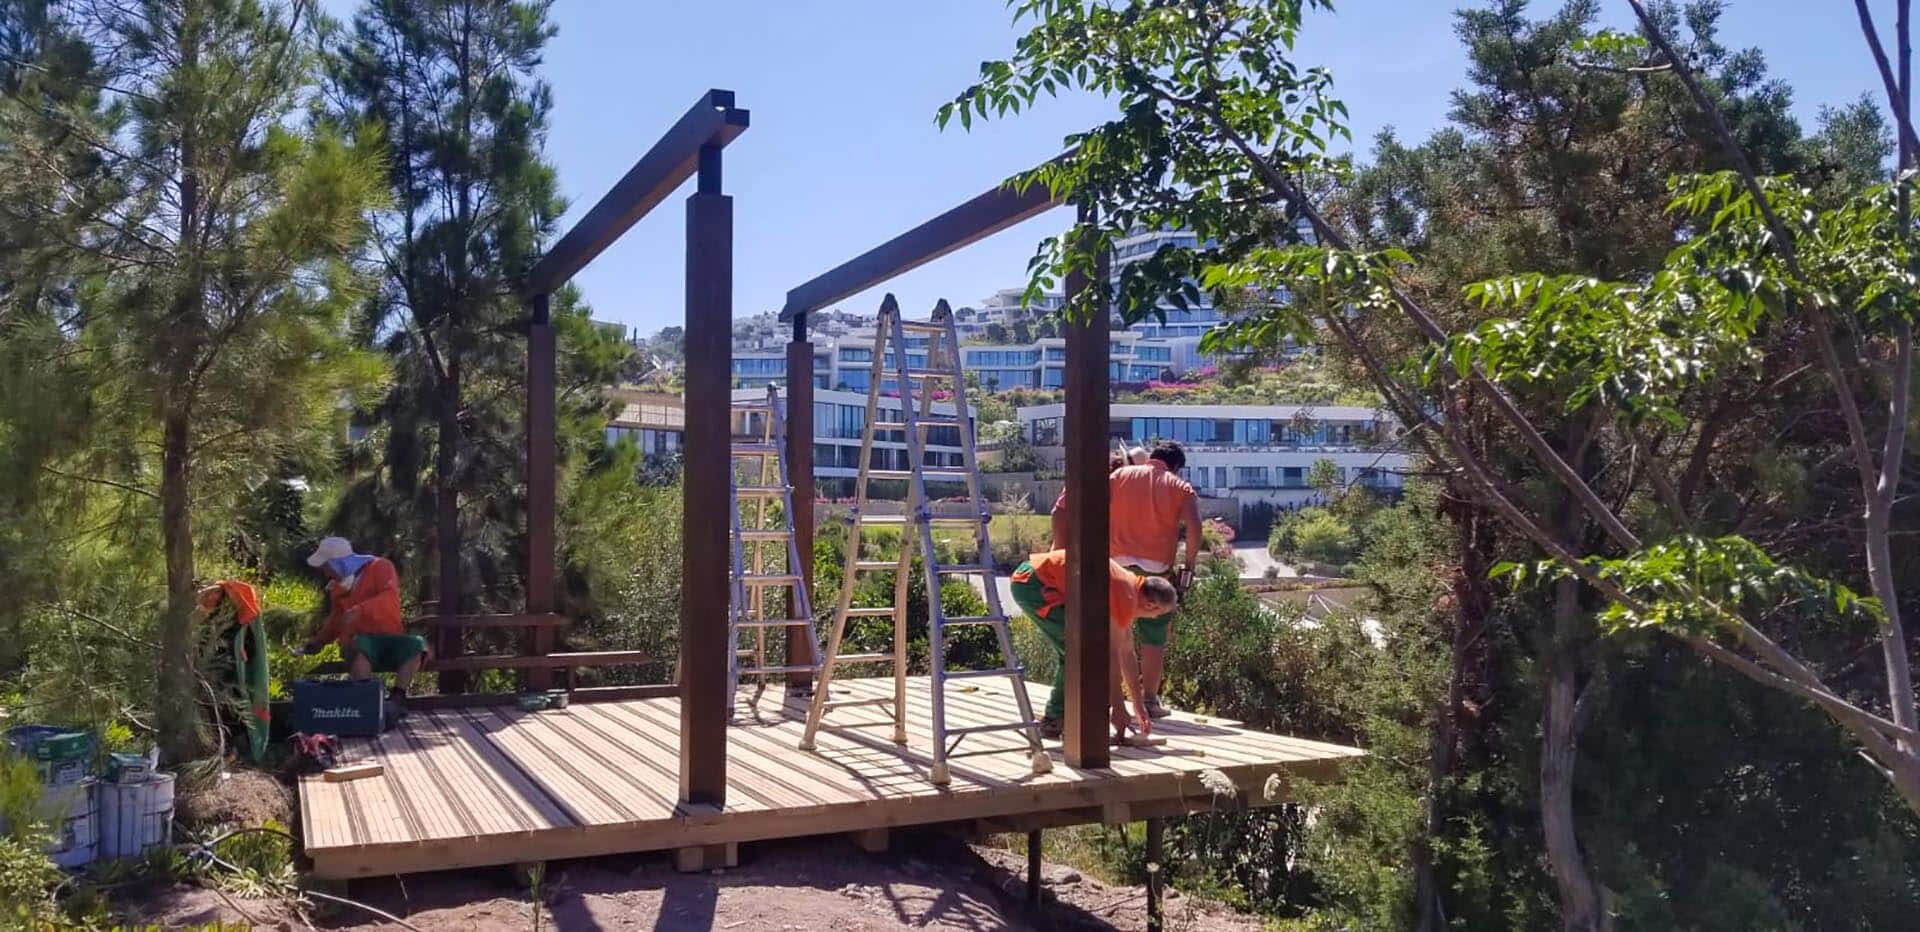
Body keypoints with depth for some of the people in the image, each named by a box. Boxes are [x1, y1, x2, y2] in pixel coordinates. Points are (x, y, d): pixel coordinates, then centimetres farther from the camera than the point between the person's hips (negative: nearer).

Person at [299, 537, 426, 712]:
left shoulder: (380, 567, -2)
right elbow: (336, 620, 29)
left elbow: (390, 599, -20)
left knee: (416, 644, -34)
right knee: (359, 647, -36)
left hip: (388, 640, -2)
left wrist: (360, 610, -33)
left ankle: (397, 697, -26)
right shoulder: (337, 586, 14)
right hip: (360, 642, 2)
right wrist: (320, 640, 15)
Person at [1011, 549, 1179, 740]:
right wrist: (1119, 707, -5)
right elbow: (1112, 654, -12)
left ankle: (1054, 720, 24)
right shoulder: (1126, 597, -14)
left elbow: (1126, 653, 21)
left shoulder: (1130, 588, 15)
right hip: (1035, 584, -10)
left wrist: (1139, 707, 25)